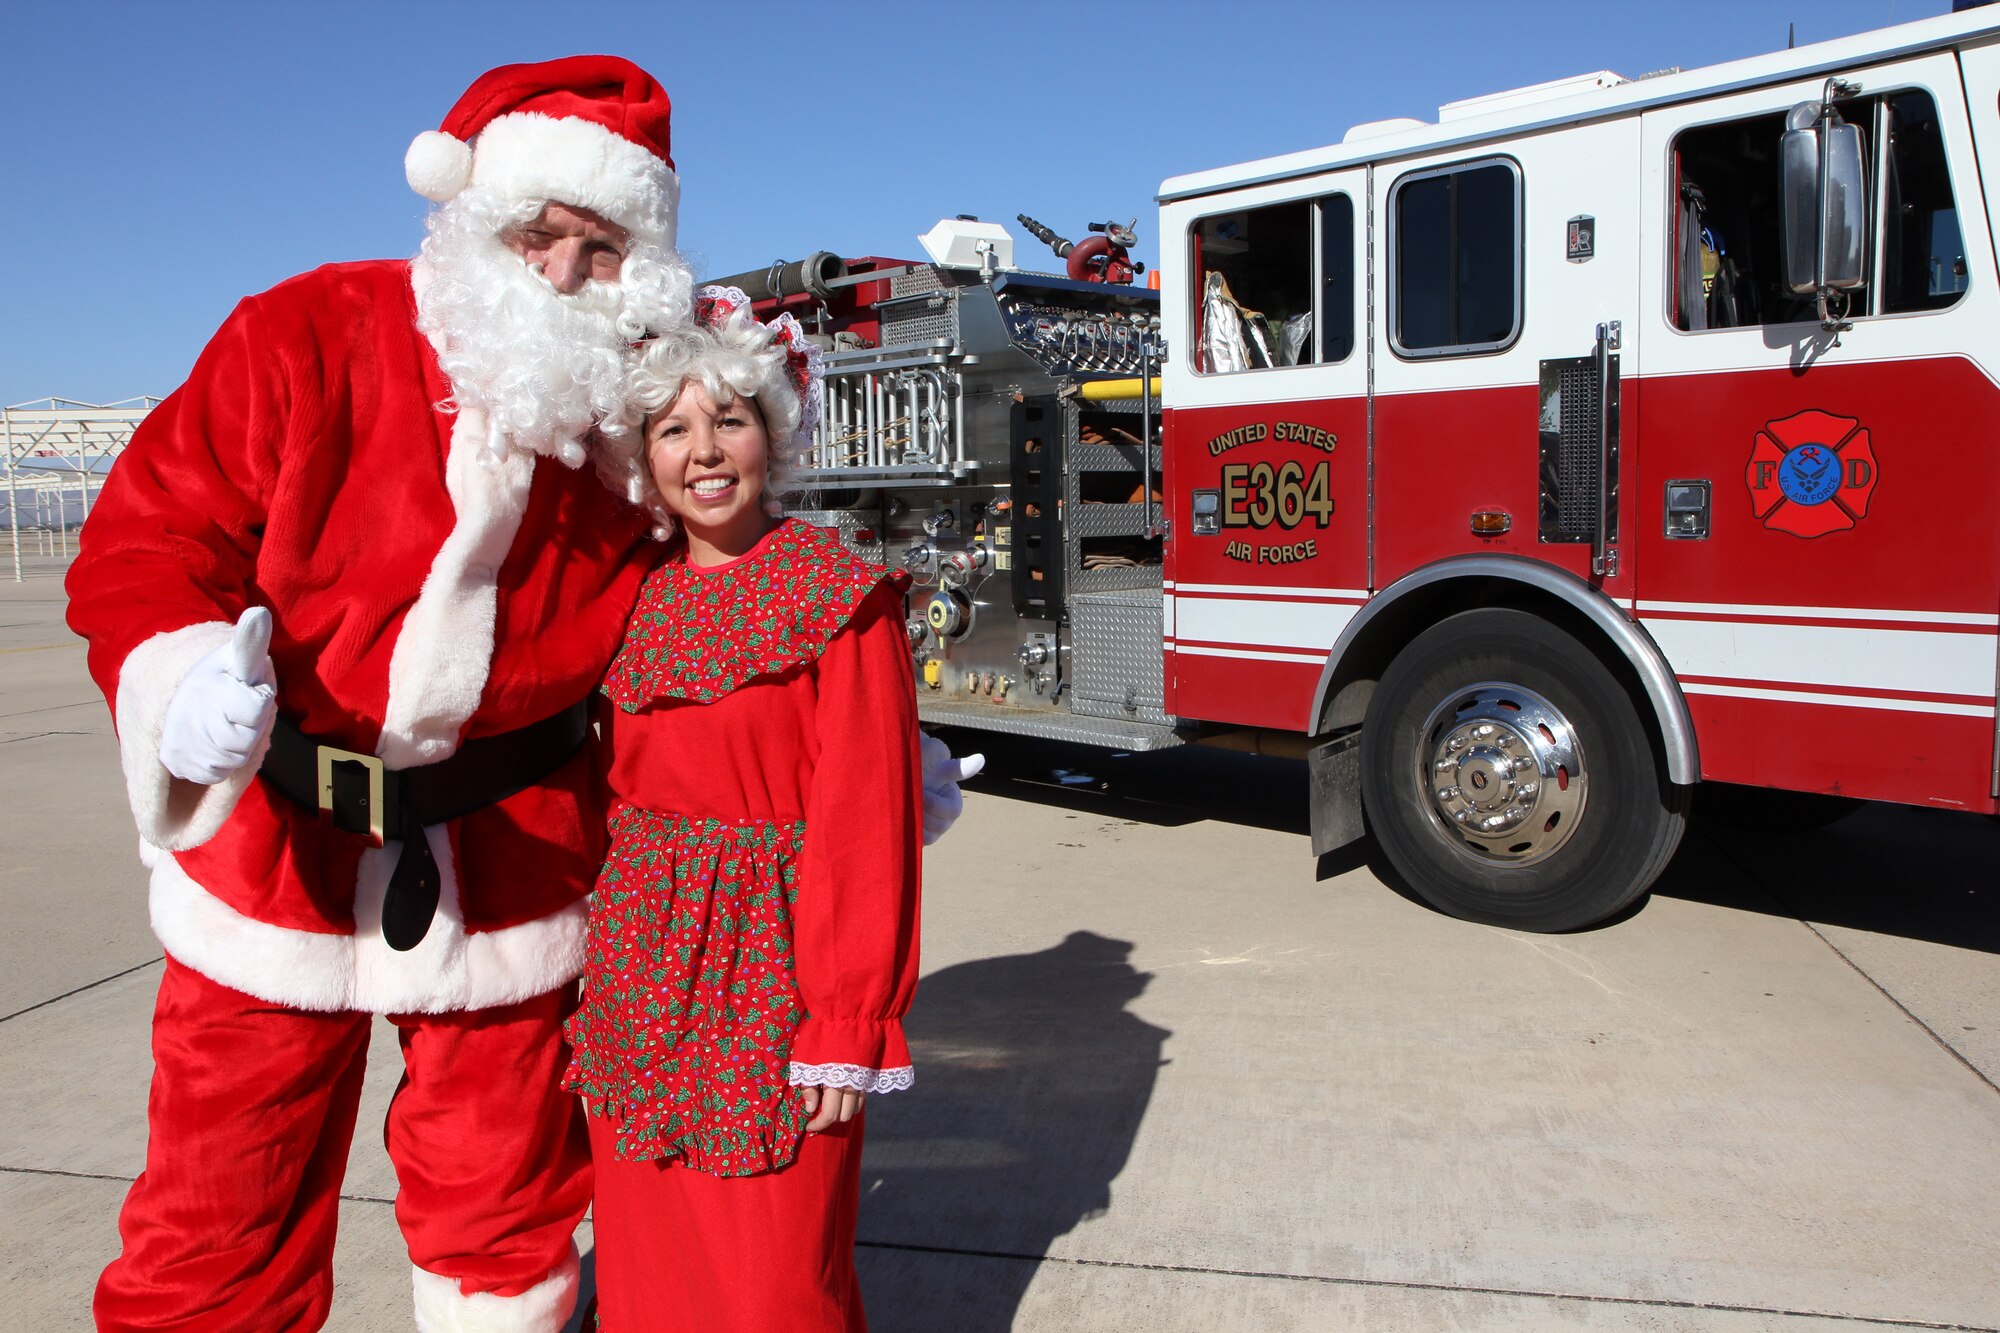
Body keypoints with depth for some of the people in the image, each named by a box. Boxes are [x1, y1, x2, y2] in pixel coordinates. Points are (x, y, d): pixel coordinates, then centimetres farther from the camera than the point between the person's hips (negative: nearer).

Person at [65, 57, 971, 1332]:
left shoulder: (641, 406, -3)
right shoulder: (309, 338, -9)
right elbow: (148, 535, -9)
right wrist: (188, 675, -30)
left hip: (510, 863, 1)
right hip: (282, 848, 0)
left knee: (503, 1215, 15)